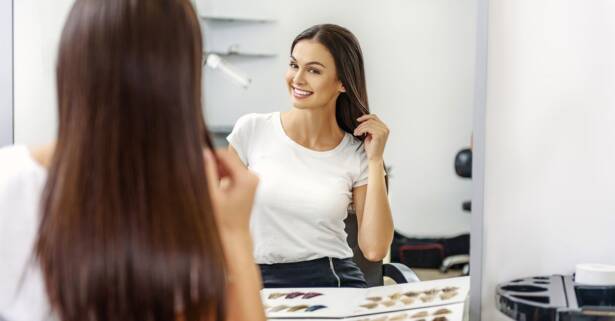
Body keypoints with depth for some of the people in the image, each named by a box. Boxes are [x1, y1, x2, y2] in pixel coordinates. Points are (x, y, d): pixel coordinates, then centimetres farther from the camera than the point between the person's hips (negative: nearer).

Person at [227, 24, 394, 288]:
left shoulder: (357, 155, 3)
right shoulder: (252, 130, 1)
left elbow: (374, 250, -5)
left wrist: (375, 161, -5)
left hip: (337, 282, 1)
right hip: (262, 282, -1)